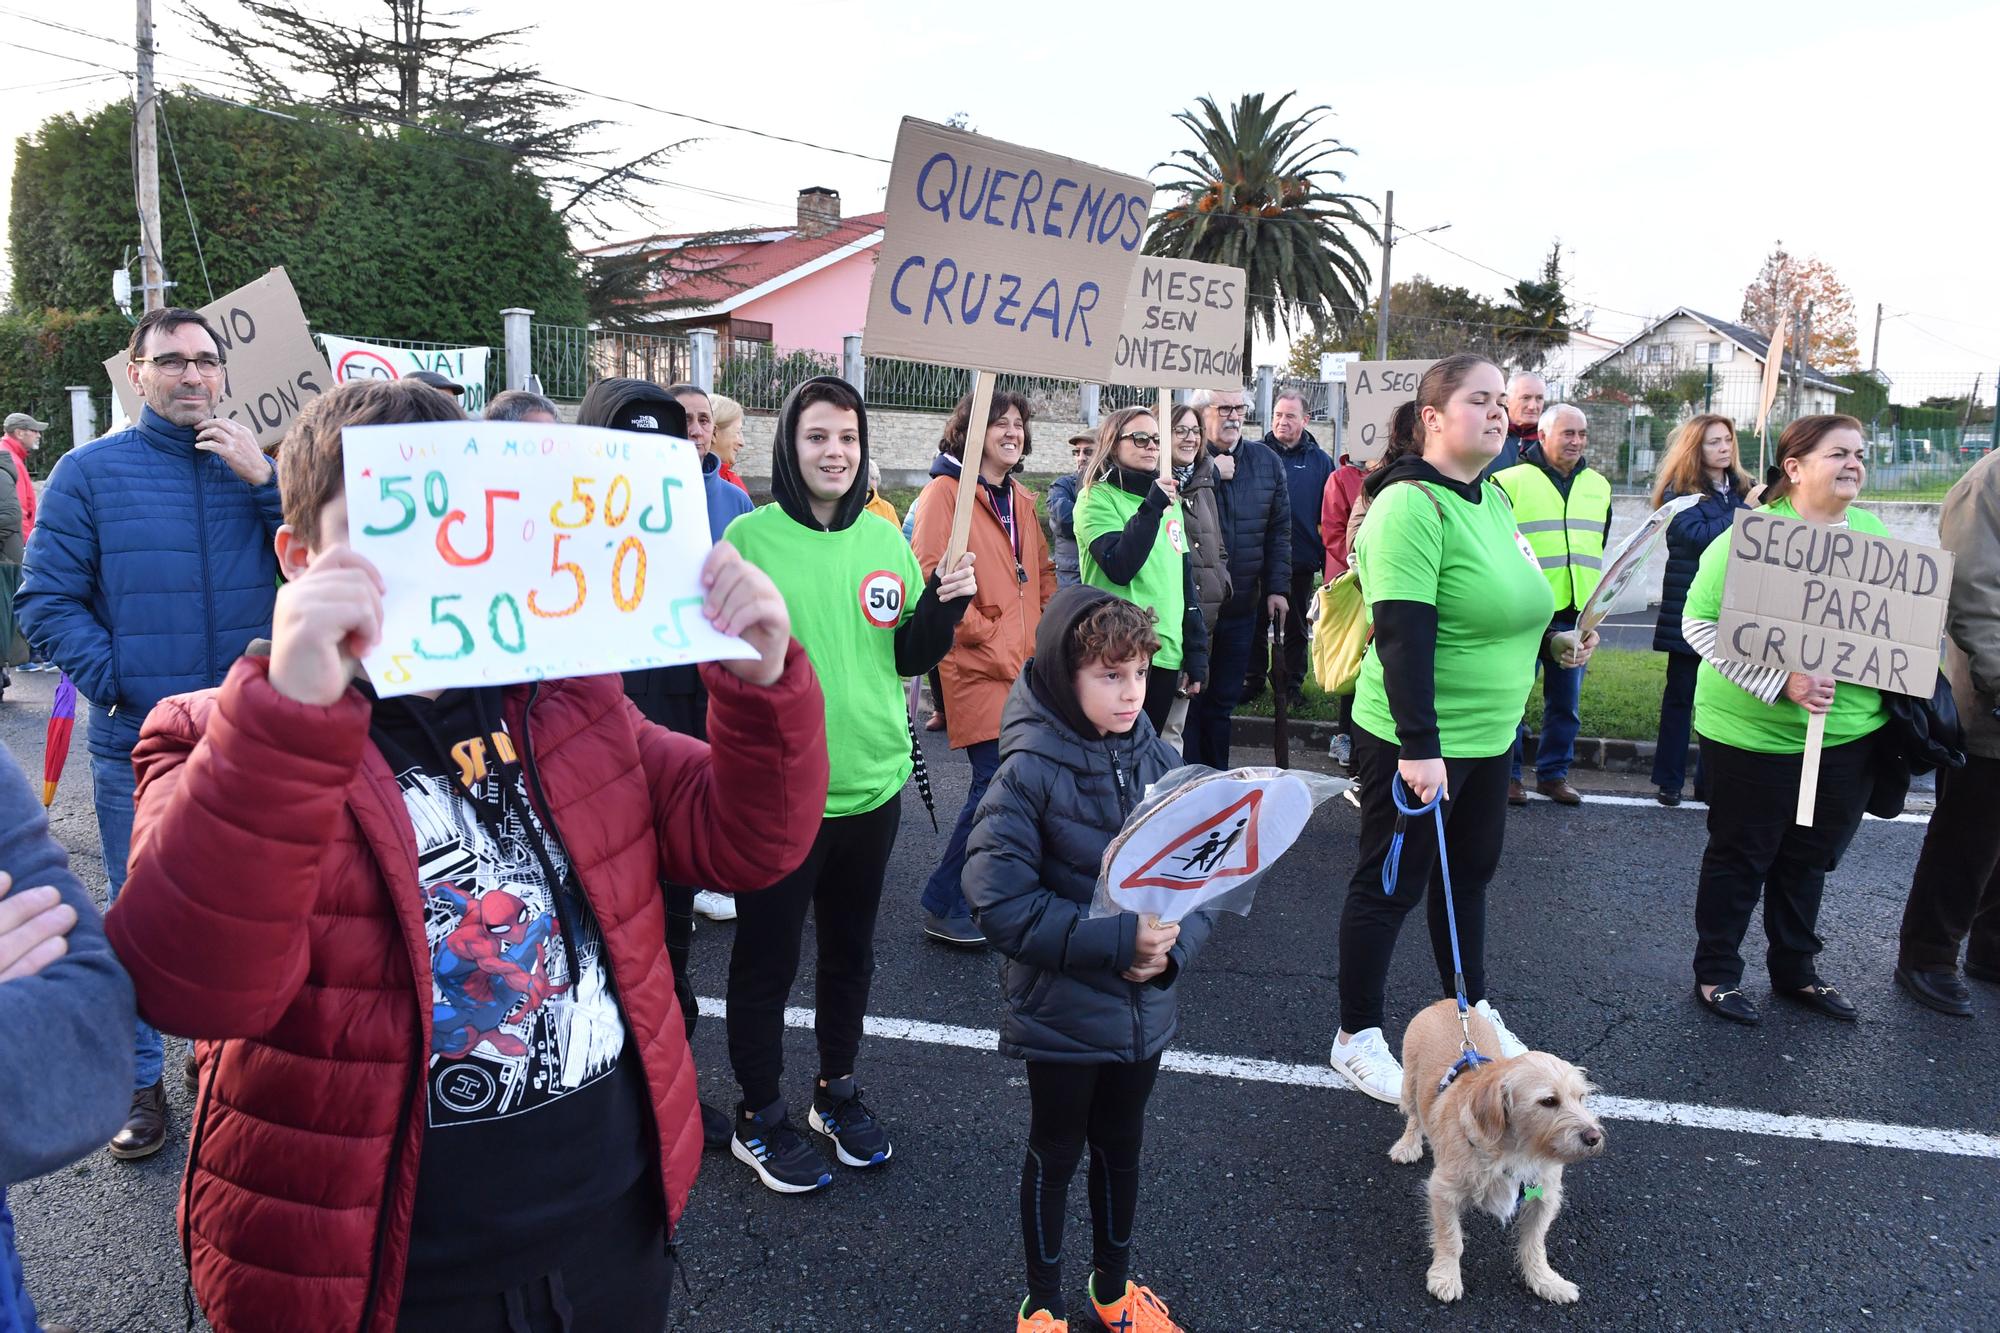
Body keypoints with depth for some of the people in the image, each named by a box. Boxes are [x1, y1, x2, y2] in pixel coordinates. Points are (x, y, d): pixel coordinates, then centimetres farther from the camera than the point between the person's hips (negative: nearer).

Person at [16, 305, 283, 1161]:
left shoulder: (257, 465, 7)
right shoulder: (90, 472, 2)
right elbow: (46, 602, -2)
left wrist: (265, 480, -15)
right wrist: (117, 686, -12)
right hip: (137, 747, -1)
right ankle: (141, 1082, 25)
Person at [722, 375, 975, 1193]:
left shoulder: (887, 540, 4)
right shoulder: (751, 538, -11)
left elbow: (909, 658, 9)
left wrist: (942, 607, -8)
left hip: (873, 785, 5)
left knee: (851, 950, 20)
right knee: (767, 958, 9)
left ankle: (837, 1089, 40)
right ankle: (759, 1118, 28)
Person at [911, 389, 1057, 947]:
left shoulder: (1021, 499, 18)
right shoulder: (946, 491, -6)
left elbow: (1043, 574, 25)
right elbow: (931, 577, -14)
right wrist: (987, 638, -13)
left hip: (1028, 669, 8)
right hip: (978, 669, -7)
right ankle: (943, 905, 4)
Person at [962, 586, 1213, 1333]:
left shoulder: (1160, 761, -6)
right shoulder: (1029, 773, -19)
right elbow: (1001, 902, -24)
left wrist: (1171, 947, -19)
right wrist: (1118, 939, -27)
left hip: (1144, 1010, 4)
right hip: (1060, 1013, -4)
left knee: (1120, 1148, 23)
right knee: (1055, 1156, 16)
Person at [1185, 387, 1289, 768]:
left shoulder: (1267, 461, 8)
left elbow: (1279, 529, 11)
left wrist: (1277, 587, 4)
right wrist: (1210, 475, -23)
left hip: (1242, 605, 4)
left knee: (1223, 701, 14)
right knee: (1189, 698, 3)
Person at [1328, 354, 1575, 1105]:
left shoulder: (1493, 499, 8)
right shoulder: (1410, 506, -20)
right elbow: (1404, 636, -26)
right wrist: (1420, 746, -29)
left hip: (1488, 735, 9)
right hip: (1415, 742, -9)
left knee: (1471, 873, 20)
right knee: (1391, 886, 4)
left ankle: (1471, 1010, 39)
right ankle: (1356, 1039, 19)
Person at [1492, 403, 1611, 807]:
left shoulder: (1598, 486, 14)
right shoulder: (1511, 482, -4)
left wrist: (1595, 598, 18)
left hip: (1576, 613, 5)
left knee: (1566, 701, 11)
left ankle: (1554, 773, 22)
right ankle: (1507, 773, 13)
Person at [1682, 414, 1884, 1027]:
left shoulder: (1873, 533, 5)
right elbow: (1699, 621, -17)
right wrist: (1781, 679, -23)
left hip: (1849, 730, 6)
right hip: (1755, 731, -5)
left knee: (1810, 858, 19)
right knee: (1740, 858, 9)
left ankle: (1795, 970, 37)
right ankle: (1715, 974, 25)